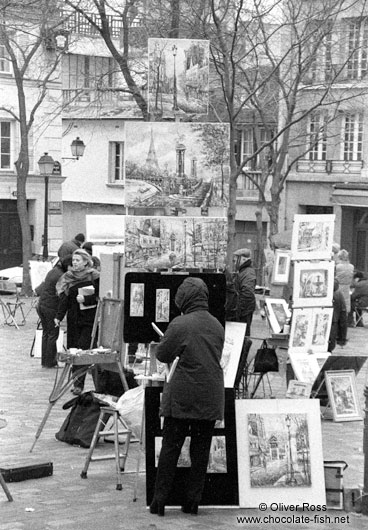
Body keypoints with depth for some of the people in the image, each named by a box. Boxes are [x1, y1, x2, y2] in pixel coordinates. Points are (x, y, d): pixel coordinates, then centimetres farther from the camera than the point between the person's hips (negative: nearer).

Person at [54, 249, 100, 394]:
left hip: (89, 319, -5)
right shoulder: (68, 278, 9)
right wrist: (59, 316, -2)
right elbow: (64, 299, 7)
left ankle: (79, 384, -11)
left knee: (83, 350, -11)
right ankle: (76, 381, 13)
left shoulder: (94, 277, -4)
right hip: (73, 319, 5)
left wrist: (85, 299, -19)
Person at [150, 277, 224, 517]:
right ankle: (193, 501, 12)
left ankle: (160, 500, 4)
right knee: (201, 450, 9)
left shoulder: (180, 324, -11)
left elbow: (162, 354, -2)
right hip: (211, 397, 4)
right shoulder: (217, 326, 5)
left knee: (170, 448, 3)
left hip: (183, 398, -4)